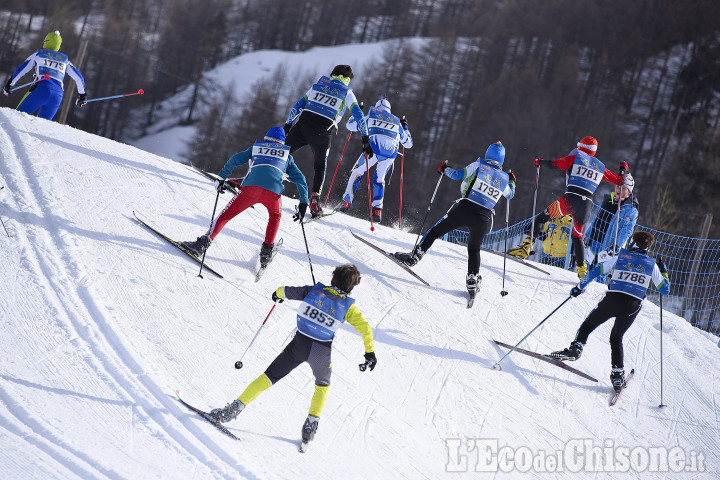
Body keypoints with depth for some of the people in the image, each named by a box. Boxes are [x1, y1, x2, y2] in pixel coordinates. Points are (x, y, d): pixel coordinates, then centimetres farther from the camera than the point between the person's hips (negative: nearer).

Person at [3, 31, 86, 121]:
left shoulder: (38, 55, 16)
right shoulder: (64, 60, 24)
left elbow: (21, 70, 15)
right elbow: (79, 78, 24)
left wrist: (9, 84, 24)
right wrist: (81, 94, 36)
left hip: (41, 89, -4)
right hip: (58, 95, 4)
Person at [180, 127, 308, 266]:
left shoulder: (256, 148, 30)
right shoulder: (286, 156, 31)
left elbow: (236, 159, 16)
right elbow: (300, 179, 25)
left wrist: (221, 178, 19)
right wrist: (303, 203, 26)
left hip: (251, 187, -1)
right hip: (274, 191, 1)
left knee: (226, 214, 8)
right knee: (275, 216, 33)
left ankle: (203, 244, -5)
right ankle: (267, 250, 24)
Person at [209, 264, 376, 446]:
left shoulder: (314, 290, 3)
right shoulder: (348, 306, 0)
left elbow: (288, 291, 12)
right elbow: (365, 328, -4)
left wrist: (278, 294, 35)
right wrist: (370, 352, 6)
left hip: (300, 343, 0)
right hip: (322, 352, 0)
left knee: (271, 376, 9)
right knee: (323, 384, 30)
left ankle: (233, 409, 2)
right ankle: (311, 424, 21)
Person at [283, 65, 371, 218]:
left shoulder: (318, 85, 21)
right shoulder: (347, 93, 12)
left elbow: (298, 105, 21)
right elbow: (359, 116, 5)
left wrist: (288, 124, 27)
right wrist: (366, 139, 6)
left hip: (303, 124, 2)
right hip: (322, 132, -2)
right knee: (320, 167, 15)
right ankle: (314, 200, 0)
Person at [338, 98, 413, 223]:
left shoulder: (371, 117, 23)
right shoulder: (397, 122, 30)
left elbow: (350, 125, 29)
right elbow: (408, 143, 38)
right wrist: (404, 127, 54)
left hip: (374, 148, -3)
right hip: (391, 152, 3)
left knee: (357, 173, 16)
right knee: (379, 179, 22)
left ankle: (347, 202, 6)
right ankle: (377, 209, 6)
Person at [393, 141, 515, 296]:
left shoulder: (479, 166, 0)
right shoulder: (504, 179, 11)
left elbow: (458, 175, -4)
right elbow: (510, 194, 30)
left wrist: (444, 169, 14)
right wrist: (512, 181, 50)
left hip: (464, 208, -3)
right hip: (484, 218, 3)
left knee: (435, 231, 11)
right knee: (474, 249, 22)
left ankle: (414, 256, 6)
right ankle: (472, 280, 12)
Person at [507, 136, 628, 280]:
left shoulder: (576, 158, 6)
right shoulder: (600, 167, 18)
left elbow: (555, 164, -6)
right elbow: (619, 180, 25)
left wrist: (539, 161, 13)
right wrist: (623, 170, 47)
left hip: (571, 199, -4)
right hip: (587, 203, 4)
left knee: (541, 218, 6)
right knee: (577, 235, 23)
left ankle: (526, 246, -11)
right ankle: (582, 268, 18)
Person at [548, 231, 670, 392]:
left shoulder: (620, 258, 10)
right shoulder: (652, 264, 12)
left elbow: (596, 270, 3)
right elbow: (665, 289, 17)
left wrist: (580, 287, 9)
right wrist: (663, 270, 33)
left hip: (613, 299, -2)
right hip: (633, 306, 2)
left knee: (587, 326, 13)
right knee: (616, 338, 20)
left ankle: (576, 347, -13)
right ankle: (618, 374, 12)